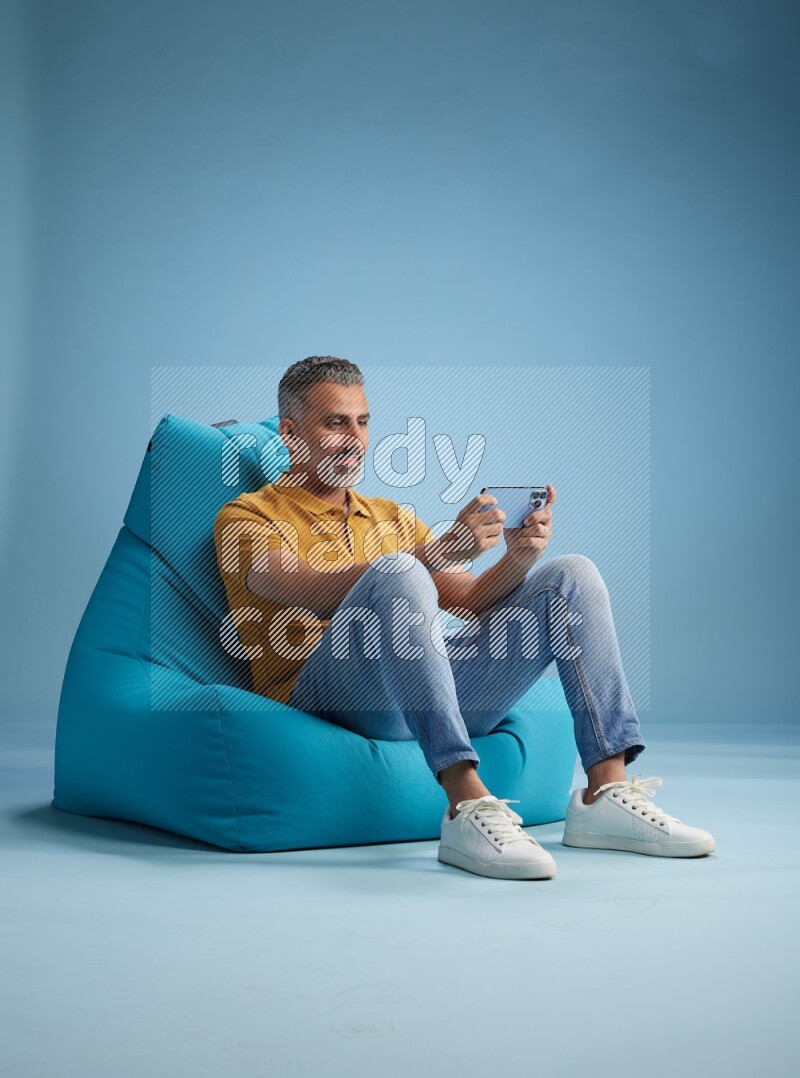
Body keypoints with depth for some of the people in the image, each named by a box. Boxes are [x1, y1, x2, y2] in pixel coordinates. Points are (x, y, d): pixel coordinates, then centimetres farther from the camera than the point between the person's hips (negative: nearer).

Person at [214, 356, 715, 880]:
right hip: (323, 696, -6)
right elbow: (319, 594, -13)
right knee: (397, 572, -33)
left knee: (573, 575, -3)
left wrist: (518, 559, -6)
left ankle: (605, 794, -17)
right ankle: (467, 806, -41)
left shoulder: (393, 517, 28)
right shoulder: (247, 517, 8)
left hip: (435, 693, 6)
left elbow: (470, 599, 17)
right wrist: (443, 550, -24)